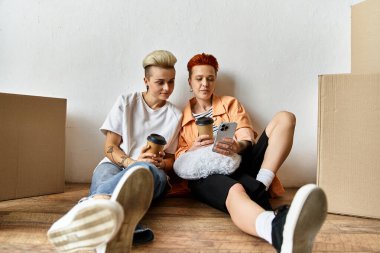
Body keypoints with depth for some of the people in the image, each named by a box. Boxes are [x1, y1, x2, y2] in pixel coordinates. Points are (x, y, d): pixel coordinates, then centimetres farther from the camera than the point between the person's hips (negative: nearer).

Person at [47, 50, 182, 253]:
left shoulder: (175, 115, 12)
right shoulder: (126, 102, 8)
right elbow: (109, 147, 2)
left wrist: (159, 163, -10)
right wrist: (130, 162, -19)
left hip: (151, 172, 0)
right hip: (115, 165, 0)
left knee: (144, 170, -40)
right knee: (106, 176, -40)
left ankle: (89, 208, -73)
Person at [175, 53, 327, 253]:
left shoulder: (230, 104, 22)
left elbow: (247, 137, 8)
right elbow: (177, 158, 10)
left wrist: (238, 146, -18)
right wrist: (192, 149, -14)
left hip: (240, 162, 4)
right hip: (206, 174, -3)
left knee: (284, 118, -14)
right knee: (235, 191, -42)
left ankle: (259, 187, -32)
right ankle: (277, 229, -78)